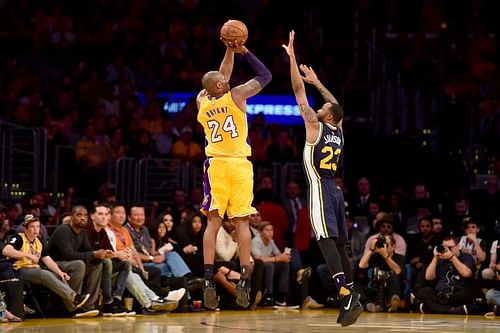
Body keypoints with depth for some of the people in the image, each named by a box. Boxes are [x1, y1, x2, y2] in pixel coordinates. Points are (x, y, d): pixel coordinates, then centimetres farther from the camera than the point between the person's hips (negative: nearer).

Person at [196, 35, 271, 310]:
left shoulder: (202, 101, 6)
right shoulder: (236, 95, -5)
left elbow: (219, 78, 24)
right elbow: (265, 76, 6)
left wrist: (229, 50, 22)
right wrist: (244, 52, 10)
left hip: (215, 163, 2)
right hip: (239, 164, -2)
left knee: (213, 222, 0)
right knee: (242, 222, 1)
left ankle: (209, 280, -12)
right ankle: (243, 282, -4)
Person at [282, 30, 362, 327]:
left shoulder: (315, 127, -6)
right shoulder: (338, 130, 11)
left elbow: (299, 93, -5)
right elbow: (336, 104, 30)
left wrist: (292, 56, -1)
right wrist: (316, 82, 38)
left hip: (321, 190, -7)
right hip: (335, 190, 7)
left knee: (327, 242, -17)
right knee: (340, 245, 7)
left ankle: (346, 295, -32)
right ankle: (350, 300, 4)